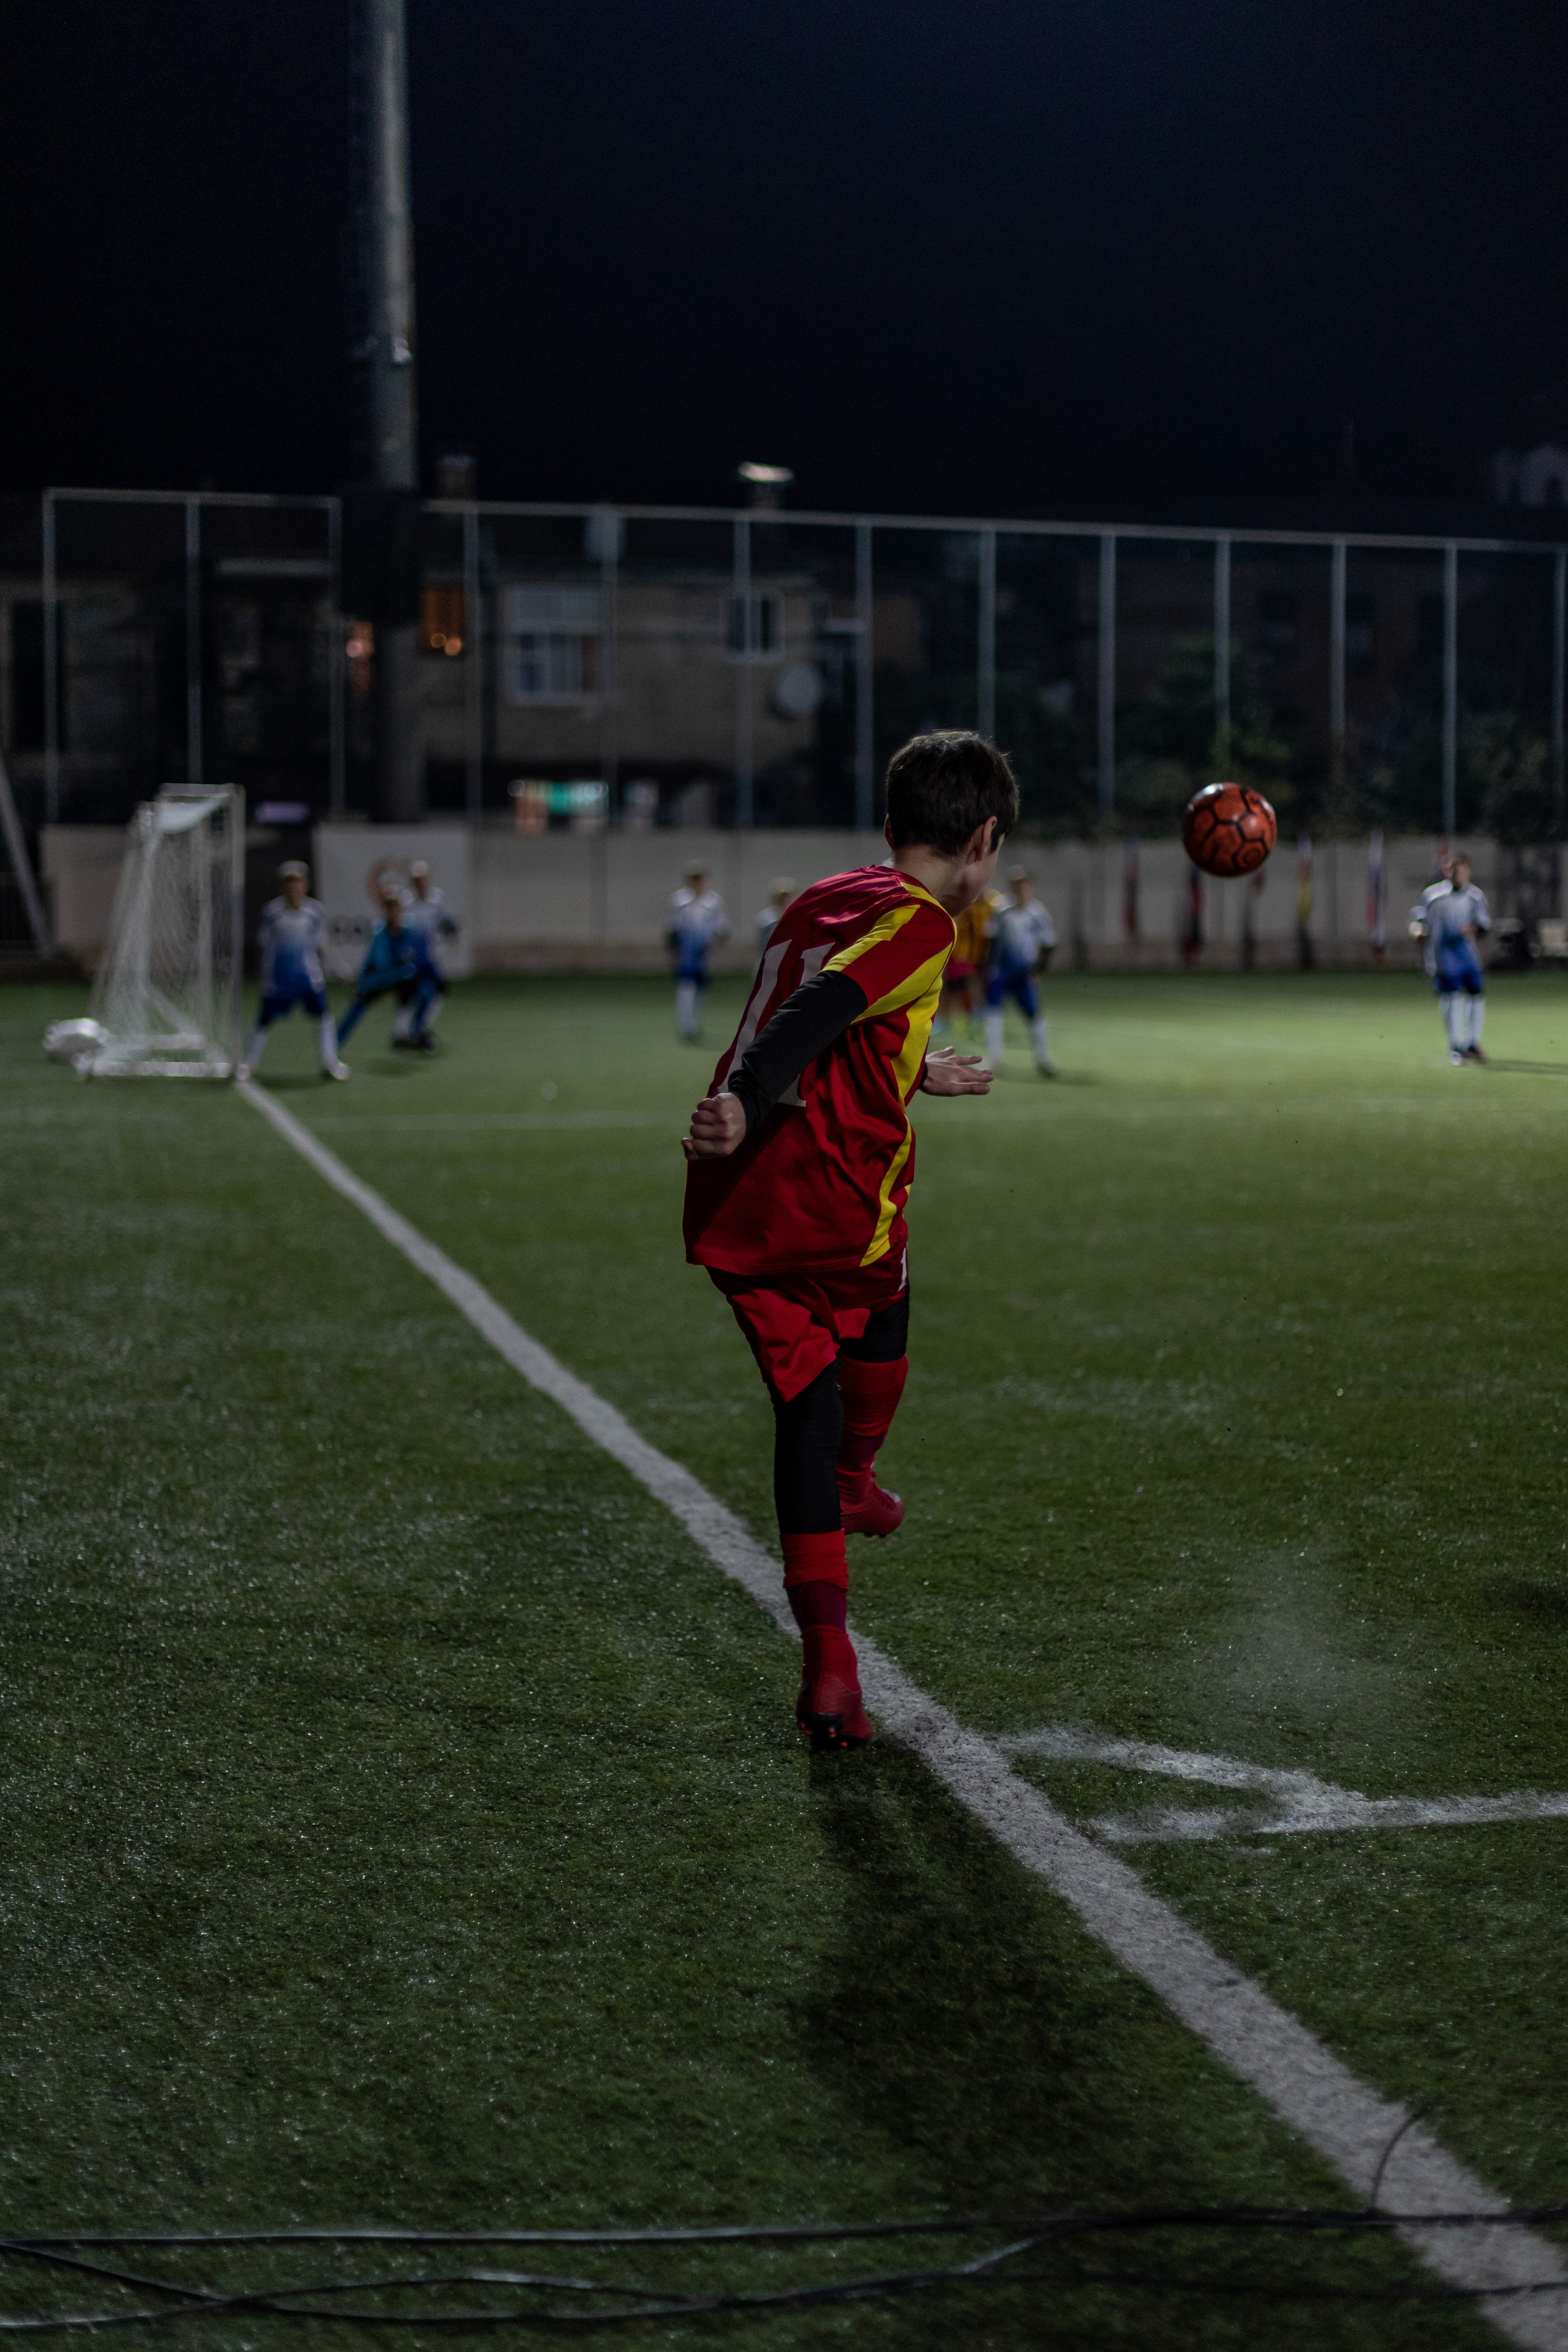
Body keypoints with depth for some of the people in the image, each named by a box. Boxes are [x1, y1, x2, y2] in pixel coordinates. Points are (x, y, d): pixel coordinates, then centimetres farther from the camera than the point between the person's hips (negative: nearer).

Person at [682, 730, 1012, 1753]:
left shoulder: (821, 902, 20)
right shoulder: (919, 921, -6)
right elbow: (814, 1017, -25)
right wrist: (744, 1108, -39)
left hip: (730, 1213, 7)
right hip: (834, 1207, -7)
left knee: (804, 1400, 11)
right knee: (880, 1314, 27)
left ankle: (830, 1663, 6)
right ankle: (853, 1480, 49)